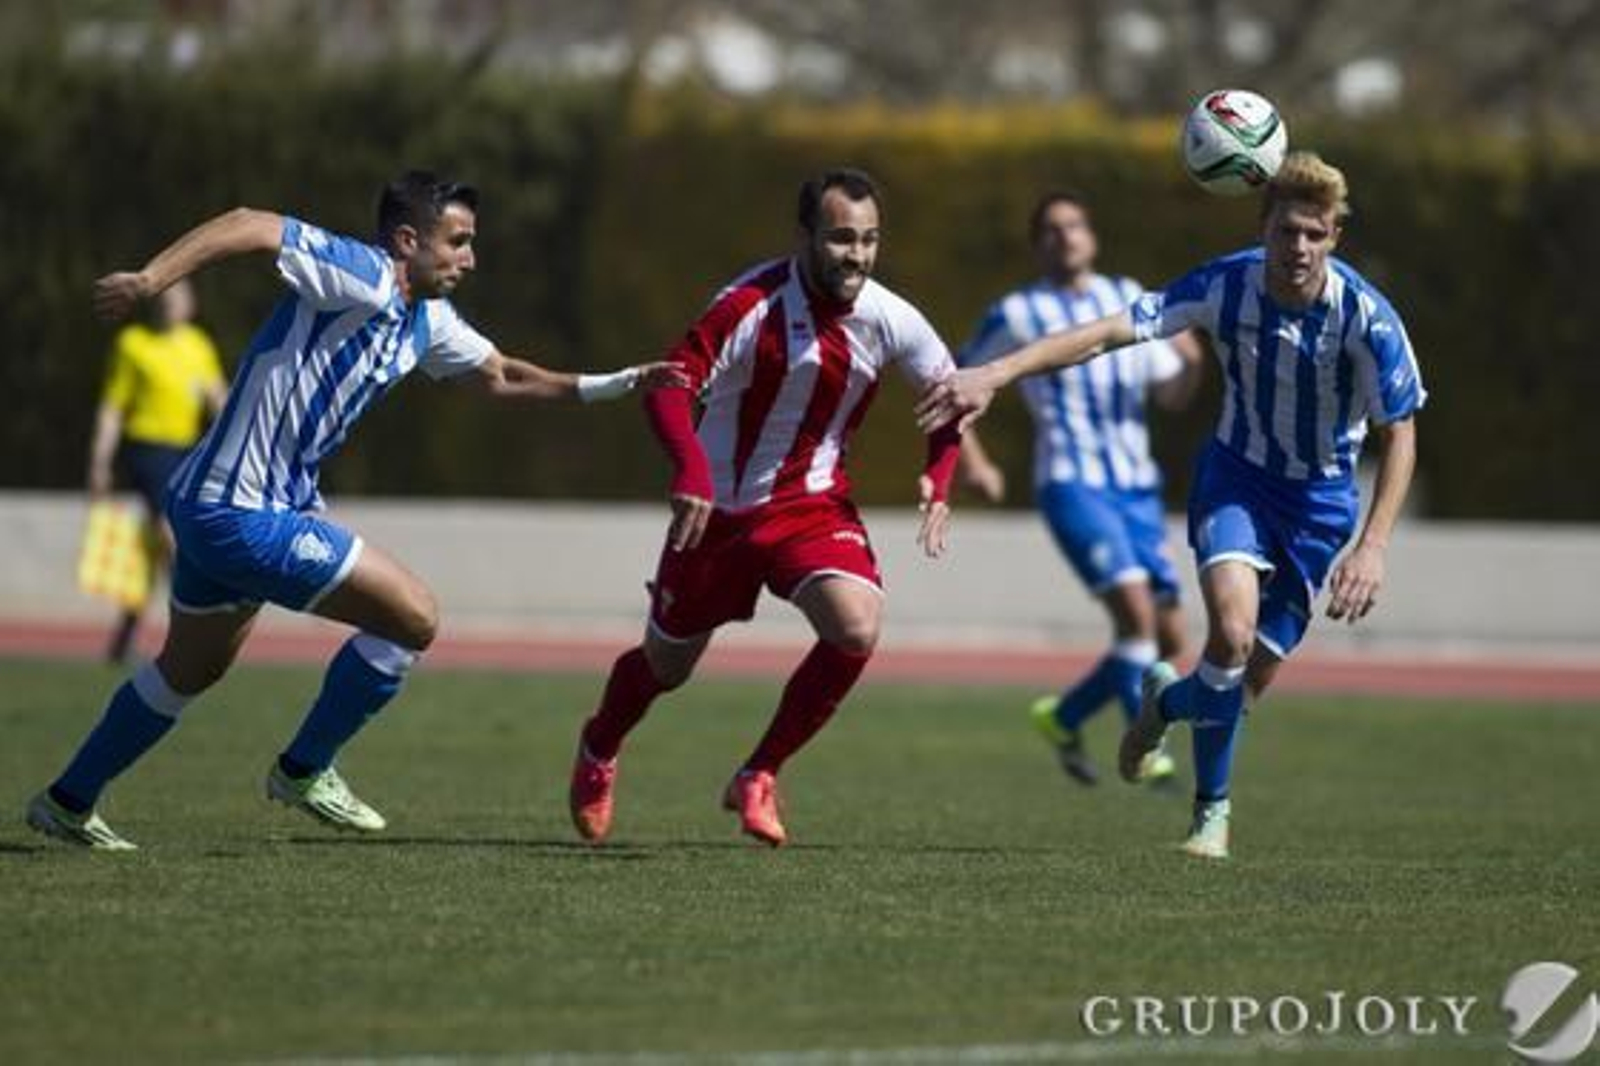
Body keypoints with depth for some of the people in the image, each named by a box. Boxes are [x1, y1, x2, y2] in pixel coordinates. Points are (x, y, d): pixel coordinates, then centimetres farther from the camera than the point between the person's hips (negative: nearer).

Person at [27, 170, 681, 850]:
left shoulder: (426, 321, 10)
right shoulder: (364, 277, -19)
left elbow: (501, 375, 25)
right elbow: (251, 227, -29)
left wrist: (618, 383, 20)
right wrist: (152, 279, -42)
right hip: (239, 514, -10)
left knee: (190, 670, 26)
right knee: (413, 616, -9)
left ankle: (67, 803, 38)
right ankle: (303, 772, 6)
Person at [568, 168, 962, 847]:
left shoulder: (888, 319, -10)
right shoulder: (754, 305, -23)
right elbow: (671, 383, -29)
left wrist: (938, 481, -10)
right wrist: (691, 467, -45)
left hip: (813, 504, 2)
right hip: (718, 509, -2)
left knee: (857, 629, -25)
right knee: (665, 665, 13)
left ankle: (759, 778, -6)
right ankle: (598, 753, 49)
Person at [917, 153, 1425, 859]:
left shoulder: (1366, 317, -21)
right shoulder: (1226, 285, -19)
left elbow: (1400, 434, -12)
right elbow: (1111, 331, -22)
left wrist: (1372, 549, -21)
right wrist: (994, 374, -32)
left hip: (1320, 498, 0)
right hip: (1236, 475, 0)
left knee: (1249, 678, -1)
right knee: (1232, 634, -25)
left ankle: (1168, 702, 36)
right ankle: (1213, 808, 3)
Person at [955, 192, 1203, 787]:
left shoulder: (1128, 300, 14)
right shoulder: (1017, 315, 2)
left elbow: (1171, 395, 14)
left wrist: (1191, 364, -8)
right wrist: (972, 461, -1)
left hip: (1137, 488, 5)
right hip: (1072, 486, -5)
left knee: (1168, 639, 2)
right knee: (1136, 610, -23)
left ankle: (1063, 718, 22)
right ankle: (1145, 751, -15)